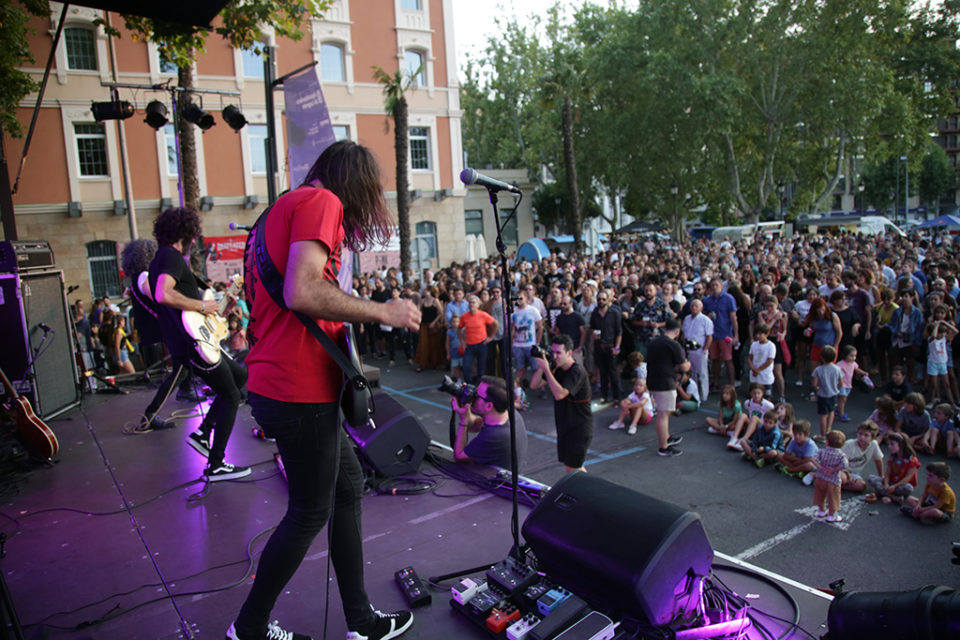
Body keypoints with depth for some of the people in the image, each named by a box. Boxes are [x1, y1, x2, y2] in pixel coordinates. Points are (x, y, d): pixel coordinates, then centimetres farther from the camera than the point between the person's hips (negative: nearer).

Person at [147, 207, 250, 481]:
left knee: (239, 375, 22)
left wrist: (218, 307, 21)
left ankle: (203, 432, 18)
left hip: (185, 342, 10)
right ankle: (216, 465, 4)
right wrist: (202, 306, -20)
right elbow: (164, 295, -32)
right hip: (192, 343, -10)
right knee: (230, 397, -1)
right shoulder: (172, 256, -14)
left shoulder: (159, 260, 18)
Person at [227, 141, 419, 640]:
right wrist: (385, 312, -16)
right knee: (310, 514, 6)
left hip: (274, 385, 10)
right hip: (301, 392, -10)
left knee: (348, 485, 16)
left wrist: (358, 318, 21)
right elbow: (302, 293, -26)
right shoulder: (322, 201, -11)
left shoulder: (284, 206, 19)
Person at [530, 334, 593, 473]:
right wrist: (540, 367, -15)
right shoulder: (556, 368, 3)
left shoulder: (578, 372, -22)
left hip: (579, 428, -8)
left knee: (572, 468, -4)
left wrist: (546, 369, -33)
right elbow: (534, 385, 1)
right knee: (575, 466, 18)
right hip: (564, 425, 8)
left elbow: (559, 394, -35)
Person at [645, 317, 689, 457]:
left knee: (663, 412, 22)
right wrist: (688, 364, 14)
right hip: (665, 384, -8)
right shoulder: (673, 345, -14)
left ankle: (667, 438, 38)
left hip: (652, 381, 8)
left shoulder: (652, 342, 11)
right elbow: (683, 367, -9)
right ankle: (663, 448, 2)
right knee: (663, 414, -4)